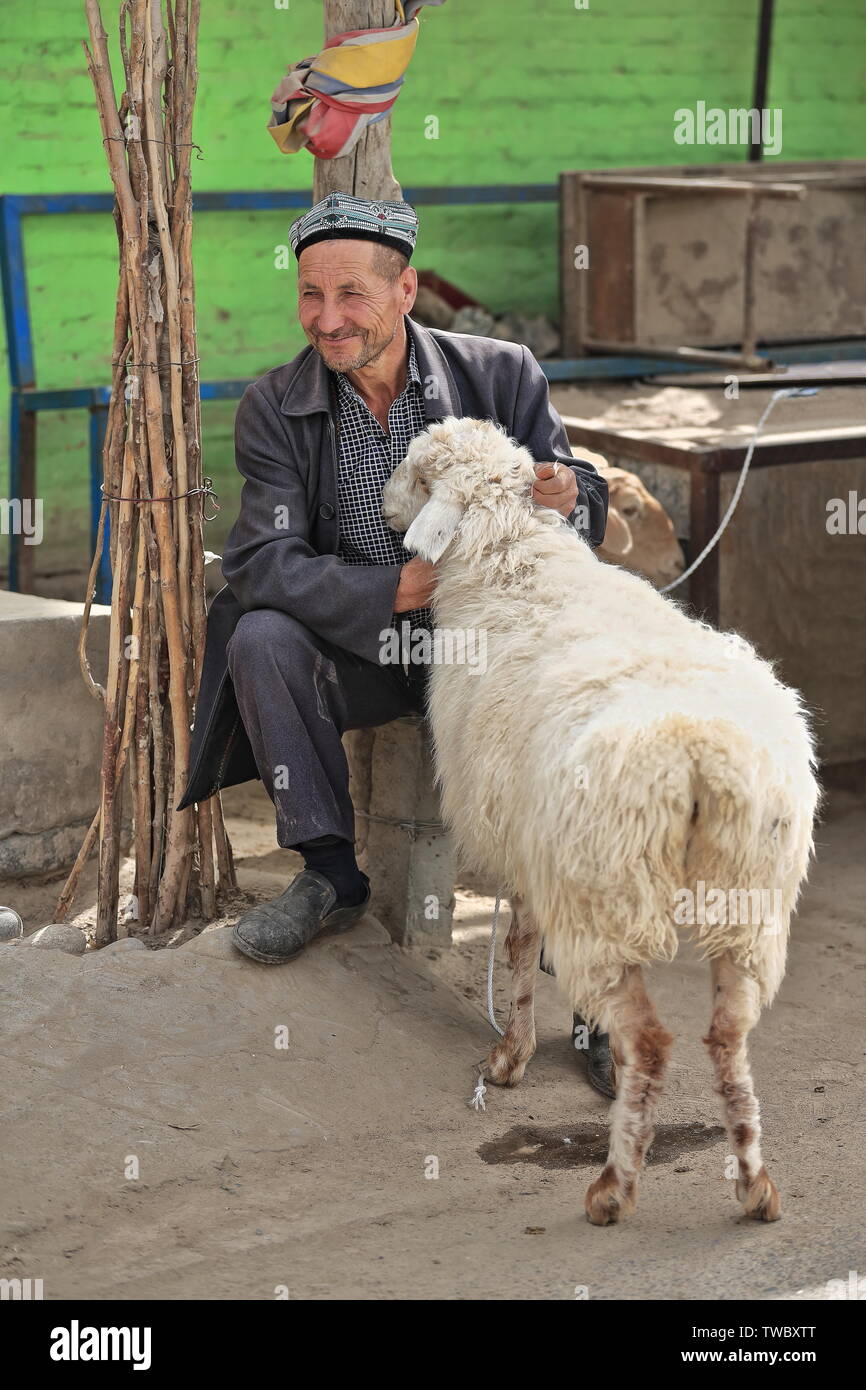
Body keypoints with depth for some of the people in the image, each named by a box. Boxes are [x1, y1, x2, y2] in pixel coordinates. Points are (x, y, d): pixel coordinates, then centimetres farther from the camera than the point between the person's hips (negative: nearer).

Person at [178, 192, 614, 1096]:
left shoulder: (500, 375, -4)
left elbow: (583, 511, 2)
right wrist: (396, 589, -27)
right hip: (363, 647, 2)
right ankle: (330, 876, -9)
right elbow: (262, 562, -15)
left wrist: (567, 499, -25)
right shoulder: (274, 408, -4)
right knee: (260, 639, -25)